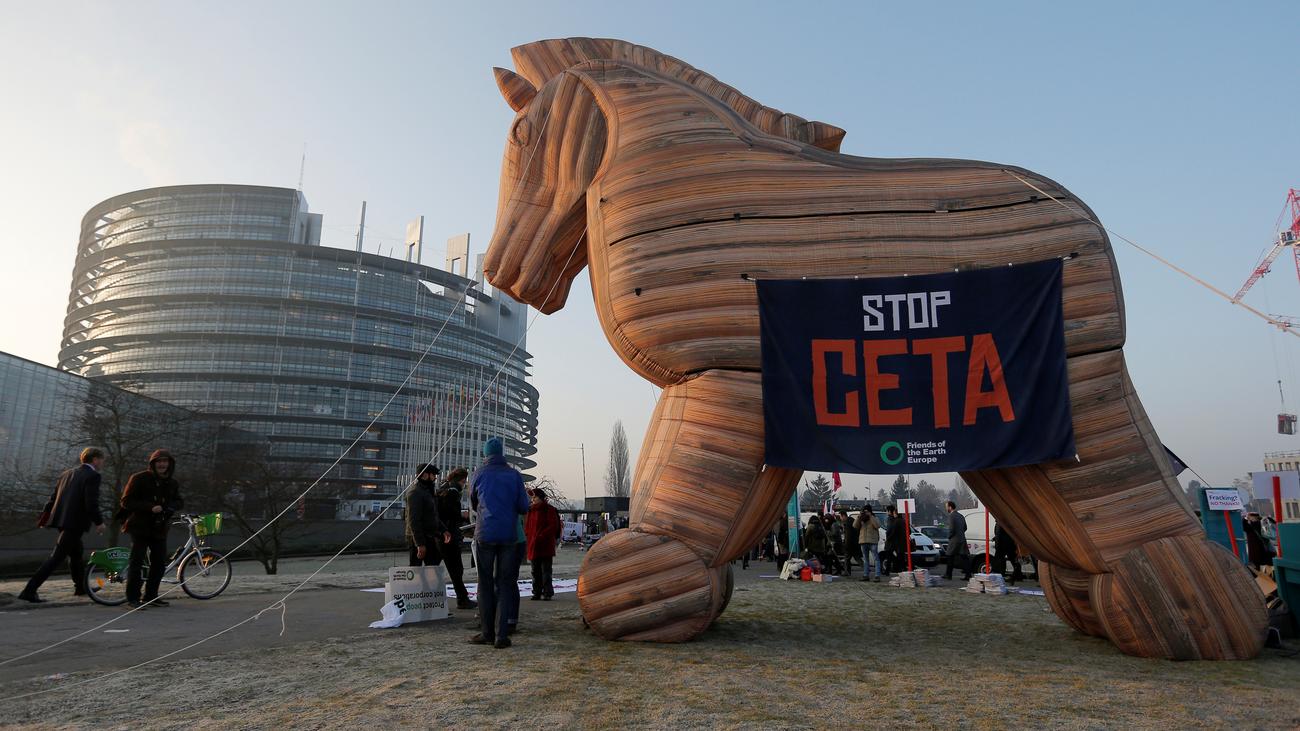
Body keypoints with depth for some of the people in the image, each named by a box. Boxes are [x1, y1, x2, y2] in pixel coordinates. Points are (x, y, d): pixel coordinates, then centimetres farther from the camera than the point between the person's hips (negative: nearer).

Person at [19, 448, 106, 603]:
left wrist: (44, 518, 24)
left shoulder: (67, 474, 15)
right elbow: (91, 503, -18)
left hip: (61, 520, 9)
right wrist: (99, 522, -8)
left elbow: (52, 498, 16)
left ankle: (80, 587, 33)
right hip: (75, 522, -9)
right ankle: (29, 591, -9)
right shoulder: (93, 476, -11)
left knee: (76, 554, 21)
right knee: (56, 557, -6)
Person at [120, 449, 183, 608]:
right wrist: (150, 508, -24)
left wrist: (169, 507, -8)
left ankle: (150, 596, 20)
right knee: (136, 562, -4)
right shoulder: (139, 479, -8)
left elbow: (179, 501, 16)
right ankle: (133, 598, 4)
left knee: (159, 563, 8)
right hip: (140, 527, -6)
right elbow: (126, 501, -12)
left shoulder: (171, 483, 9)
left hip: (160, 529, 6)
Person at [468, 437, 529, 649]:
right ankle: (501, 635, 0)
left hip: (485, 534, 0)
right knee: (504, 584, 5)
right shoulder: (514, 475, 1)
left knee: (485, 583, 9)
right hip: (509, 535, 1)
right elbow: (524, 507, 2)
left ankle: (487, 633, 8)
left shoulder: (479, 474, 2)